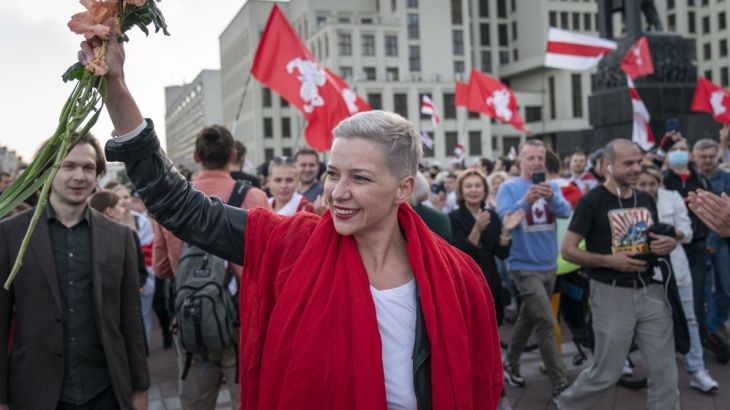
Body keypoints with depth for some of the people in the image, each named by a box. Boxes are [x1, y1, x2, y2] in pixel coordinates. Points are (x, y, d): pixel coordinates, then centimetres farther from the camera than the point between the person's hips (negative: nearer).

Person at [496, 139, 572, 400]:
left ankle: (511, 364, 35)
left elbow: (566, 212, -10)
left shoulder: (552, 186, 6)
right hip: (524, 266, -5)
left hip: (548, 265, 6)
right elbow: (503, 219, -19)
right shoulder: (509, 188, -7)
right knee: (546, 322, -10)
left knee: (528, 318, 18)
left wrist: (552, 198, -31)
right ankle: (559, 383, -1)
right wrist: (526, 201, -34)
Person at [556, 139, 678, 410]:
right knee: (606, 373, 5)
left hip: (649, 290, 6)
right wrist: (609, 260, -23)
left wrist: (669, 244, -2)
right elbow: (567, 250, -12)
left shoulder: (646, 200, 9)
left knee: (665, 371, 7)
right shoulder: (592, 201, -10)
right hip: (611, 294, -6)